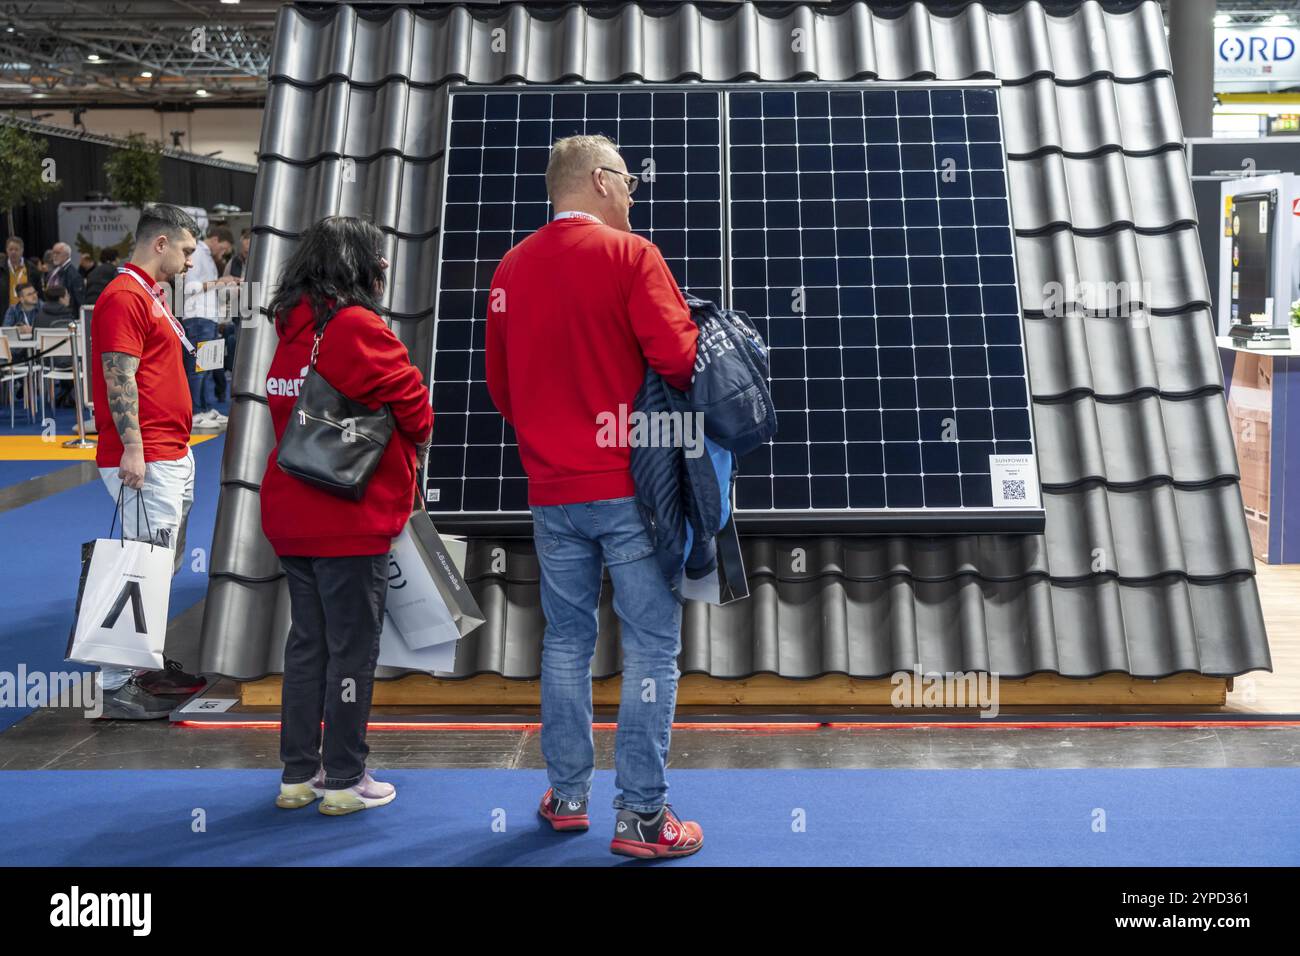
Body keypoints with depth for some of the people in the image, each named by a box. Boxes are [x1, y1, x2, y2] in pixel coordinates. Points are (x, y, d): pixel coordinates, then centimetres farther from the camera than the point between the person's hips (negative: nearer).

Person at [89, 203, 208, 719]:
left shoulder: (153, 295, 21)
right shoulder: (124, 297, -12)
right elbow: (118, 377, -19)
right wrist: (132, 448, -24)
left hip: (174, 455, 11)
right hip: (145, 461, -11)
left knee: (164, 566, 16)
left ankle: (150, 667, 27)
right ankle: (115, 686, -4)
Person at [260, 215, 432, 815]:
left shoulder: (292, 328, 11)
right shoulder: (356, 327, -15)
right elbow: (411, 402, -12)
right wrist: (419, 435, 10)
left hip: (291, 515, 8)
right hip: (352, 519, -8)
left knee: (307, 642, 16)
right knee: (352, 648, 2)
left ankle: (298, 773, 23)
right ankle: (344, 781, 11)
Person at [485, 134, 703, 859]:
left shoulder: (512, 268, 8)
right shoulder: (629, 254, -9)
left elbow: (500, 383, 13)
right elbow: (679, 358, -17)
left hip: (552, 491, 6)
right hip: (631, 486, -5)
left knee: (567, 642, 16)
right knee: (652, 648, 2)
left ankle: (568, 797, 25)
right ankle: (643, 817, 6)